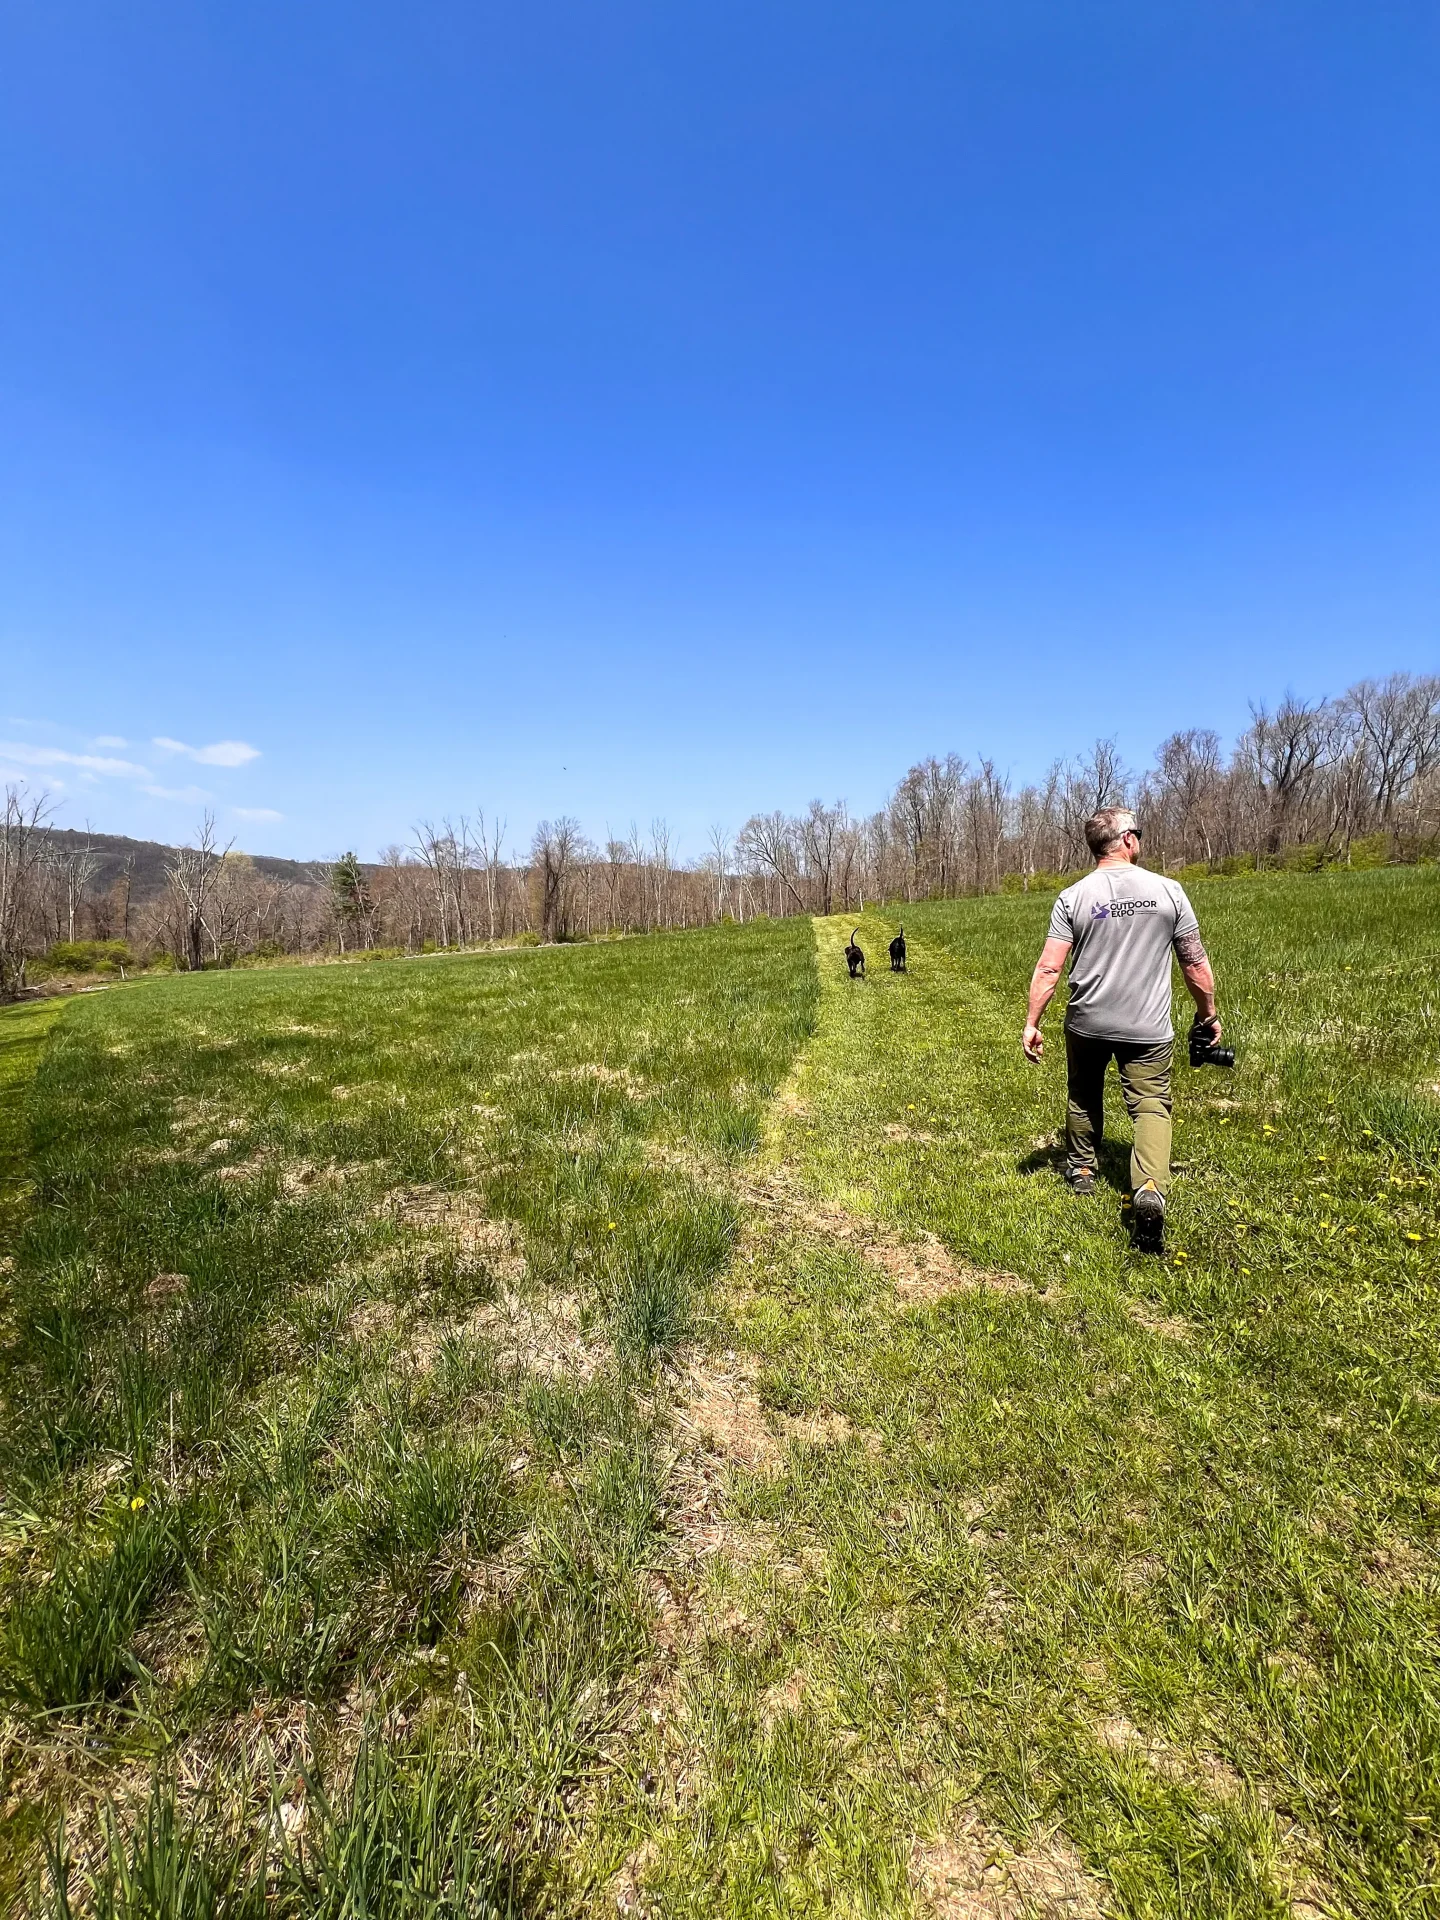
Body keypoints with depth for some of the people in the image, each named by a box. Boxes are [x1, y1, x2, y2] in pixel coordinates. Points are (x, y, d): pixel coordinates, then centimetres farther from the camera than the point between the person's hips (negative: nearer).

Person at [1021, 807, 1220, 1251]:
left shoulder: (1072, 898, -7)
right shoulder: (1168, 890, -5)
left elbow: (1048, 968, -11)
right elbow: (1196, 965, 0)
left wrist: (1032, 1023, -5)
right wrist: (1209, 1014, 13)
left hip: (1086, 1024, 1)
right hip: (1148, 1029, -1)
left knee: (1084, 1097, 22)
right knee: (1151, 1106, 4)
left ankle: (1081, 1169, 38)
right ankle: (1150, 1188, -17)